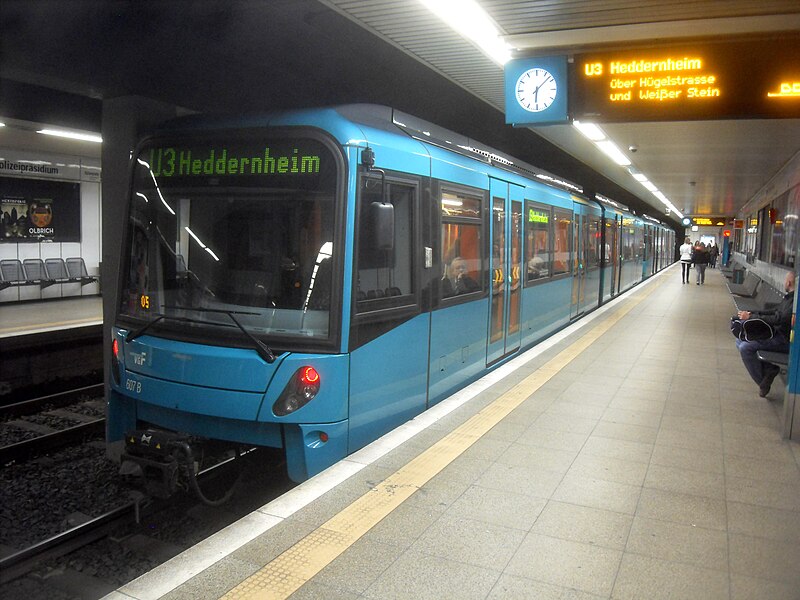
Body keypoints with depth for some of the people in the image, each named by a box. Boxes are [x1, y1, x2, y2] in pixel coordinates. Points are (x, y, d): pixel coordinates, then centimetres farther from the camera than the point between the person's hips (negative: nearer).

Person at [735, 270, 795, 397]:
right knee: (740, 341, 5)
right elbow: (774, 312, 20)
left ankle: (762, 381, -7)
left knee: (745, 348, -23)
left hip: (785, 340, -11)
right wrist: (752, 312, 8)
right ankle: (770, 369, 1)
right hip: (777, 333, 11)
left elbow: (779, 319, -29)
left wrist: (751, 317, -24)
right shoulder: (788, 297, 12)